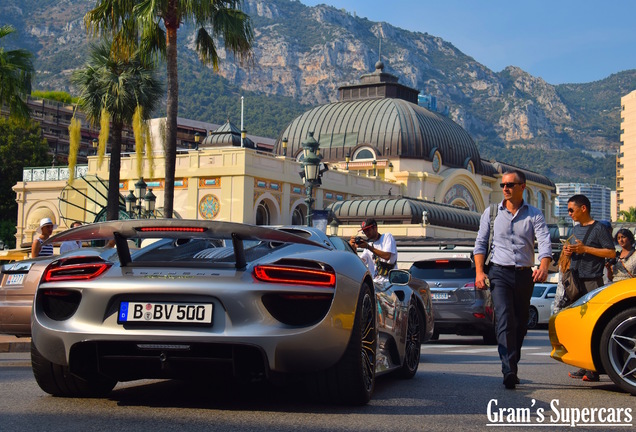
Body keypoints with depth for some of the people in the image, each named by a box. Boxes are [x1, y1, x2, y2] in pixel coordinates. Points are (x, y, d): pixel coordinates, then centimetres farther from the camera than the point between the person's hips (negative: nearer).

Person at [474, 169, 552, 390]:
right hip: (499, 272, -1)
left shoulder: (534, 215, 4)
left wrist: (543, 266, -29)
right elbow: (480, 243, 8)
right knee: (505, 320, -16)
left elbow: (545, 242, -10)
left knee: (520, 324, 8)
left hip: (524, 274, 1)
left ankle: (512, 367, 22)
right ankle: (509, 372, -24)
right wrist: (479, 271, -6)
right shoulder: (491, 213, 8)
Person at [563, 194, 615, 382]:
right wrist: (568, 251, 7)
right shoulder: (575, 229, 20)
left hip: (592, 282, -8)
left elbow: (611, 252, -11)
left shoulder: (599, 229, -5)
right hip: (575, 282, 8)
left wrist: (585, 249, -16)